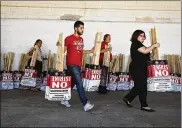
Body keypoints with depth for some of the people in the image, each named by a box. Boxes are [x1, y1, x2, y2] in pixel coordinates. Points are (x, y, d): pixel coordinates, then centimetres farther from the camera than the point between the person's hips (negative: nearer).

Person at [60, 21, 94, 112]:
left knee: (72, 83, 15)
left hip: (78, 65, 8)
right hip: (72, 65, -8)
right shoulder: (69, 39, -9)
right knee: (79, 84, -10)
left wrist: (91, 51, 14)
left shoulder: (81, 39, 14)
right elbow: (63, 50, -5)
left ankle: (64, 100, 30)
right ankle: (85, 104, -7)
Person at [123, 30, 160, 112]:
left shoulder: (140, 44, 21)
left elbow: (144, 55, 19)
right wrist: (154, 46, -16)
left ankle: (128, 98, 24)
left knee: (139, 86, 13)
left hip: (141, 68, 10)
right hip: (136, 68, -10)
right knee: (142, 87, -7)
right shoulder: (135, 43, -12)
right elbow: (145, 51, -25)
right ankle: (144, 105, -2)